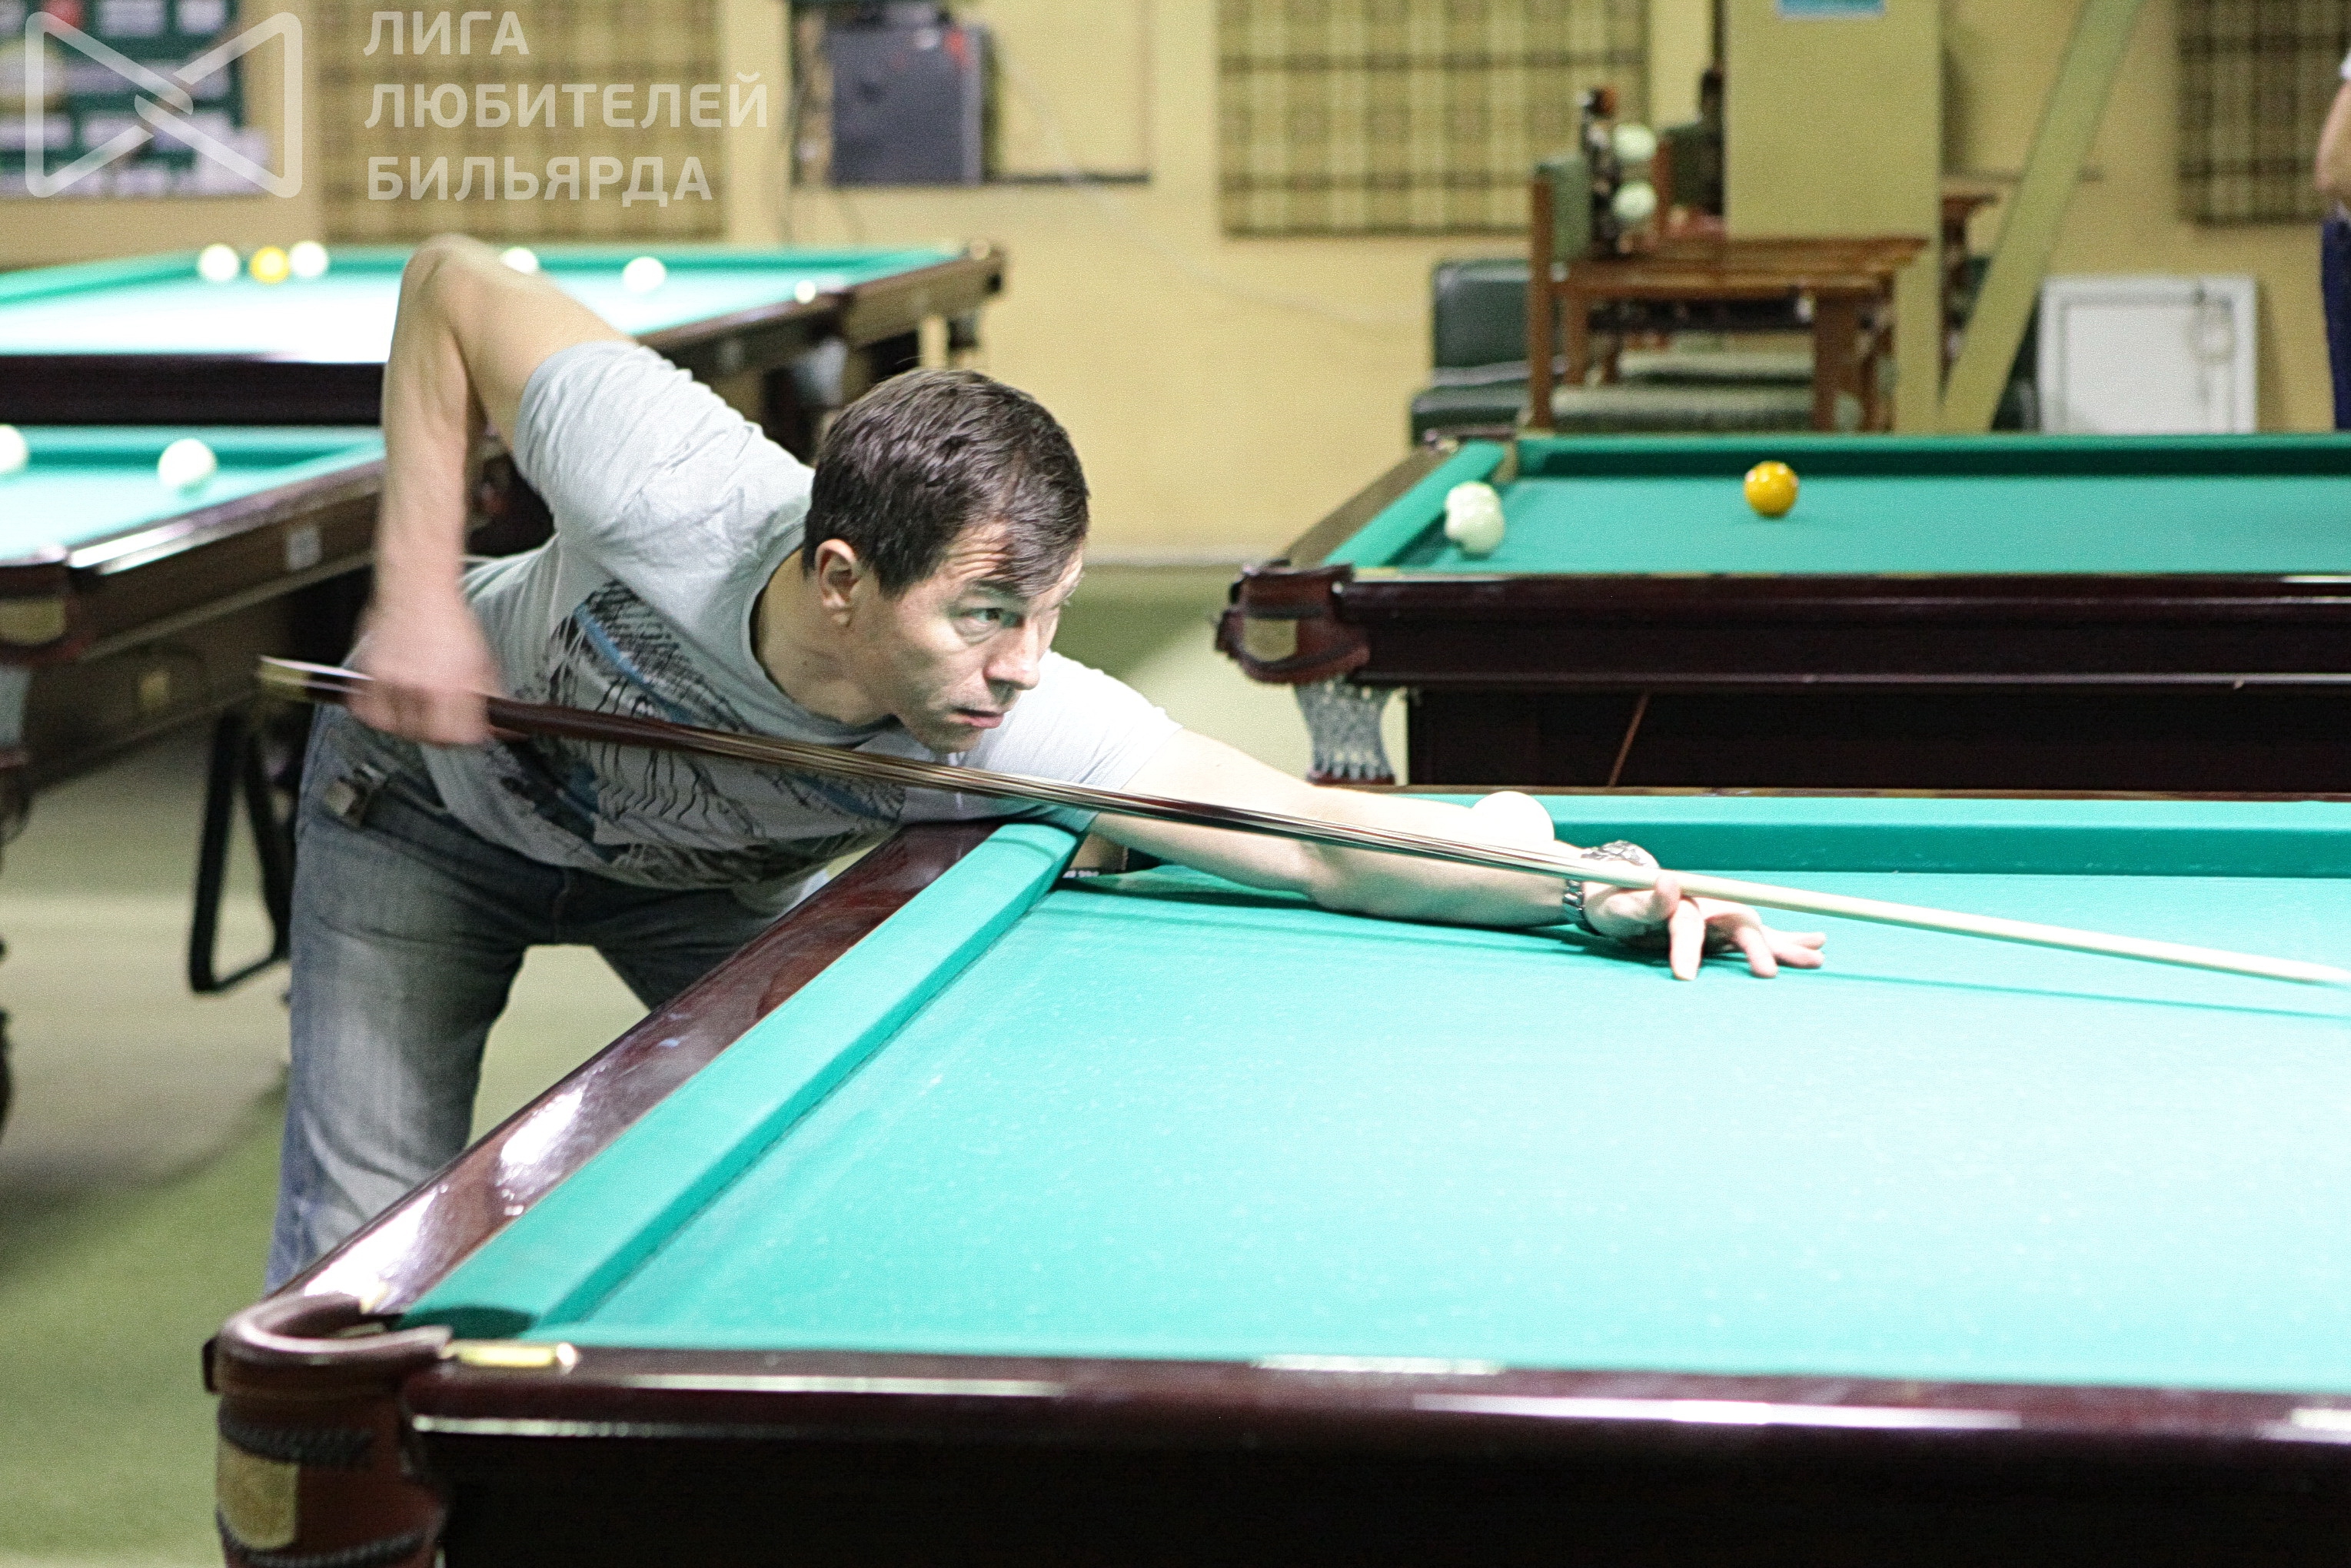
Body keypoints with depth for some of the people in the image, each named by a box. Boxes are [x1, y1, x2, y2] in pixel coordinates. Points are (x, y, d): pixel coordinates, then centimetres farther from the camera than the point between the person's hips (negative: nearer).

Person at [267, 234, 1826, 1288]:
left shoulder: (1027, 722, -39)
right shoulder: (673, 499, -45)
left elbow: (1321, 836, -41)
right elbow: (452, 286, -28)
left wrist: (1593, 884, -56)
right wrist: (420, 592, -33)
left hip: (703, 872, 2)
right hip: (438, 798, -2)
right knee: (368, 1235, -5)